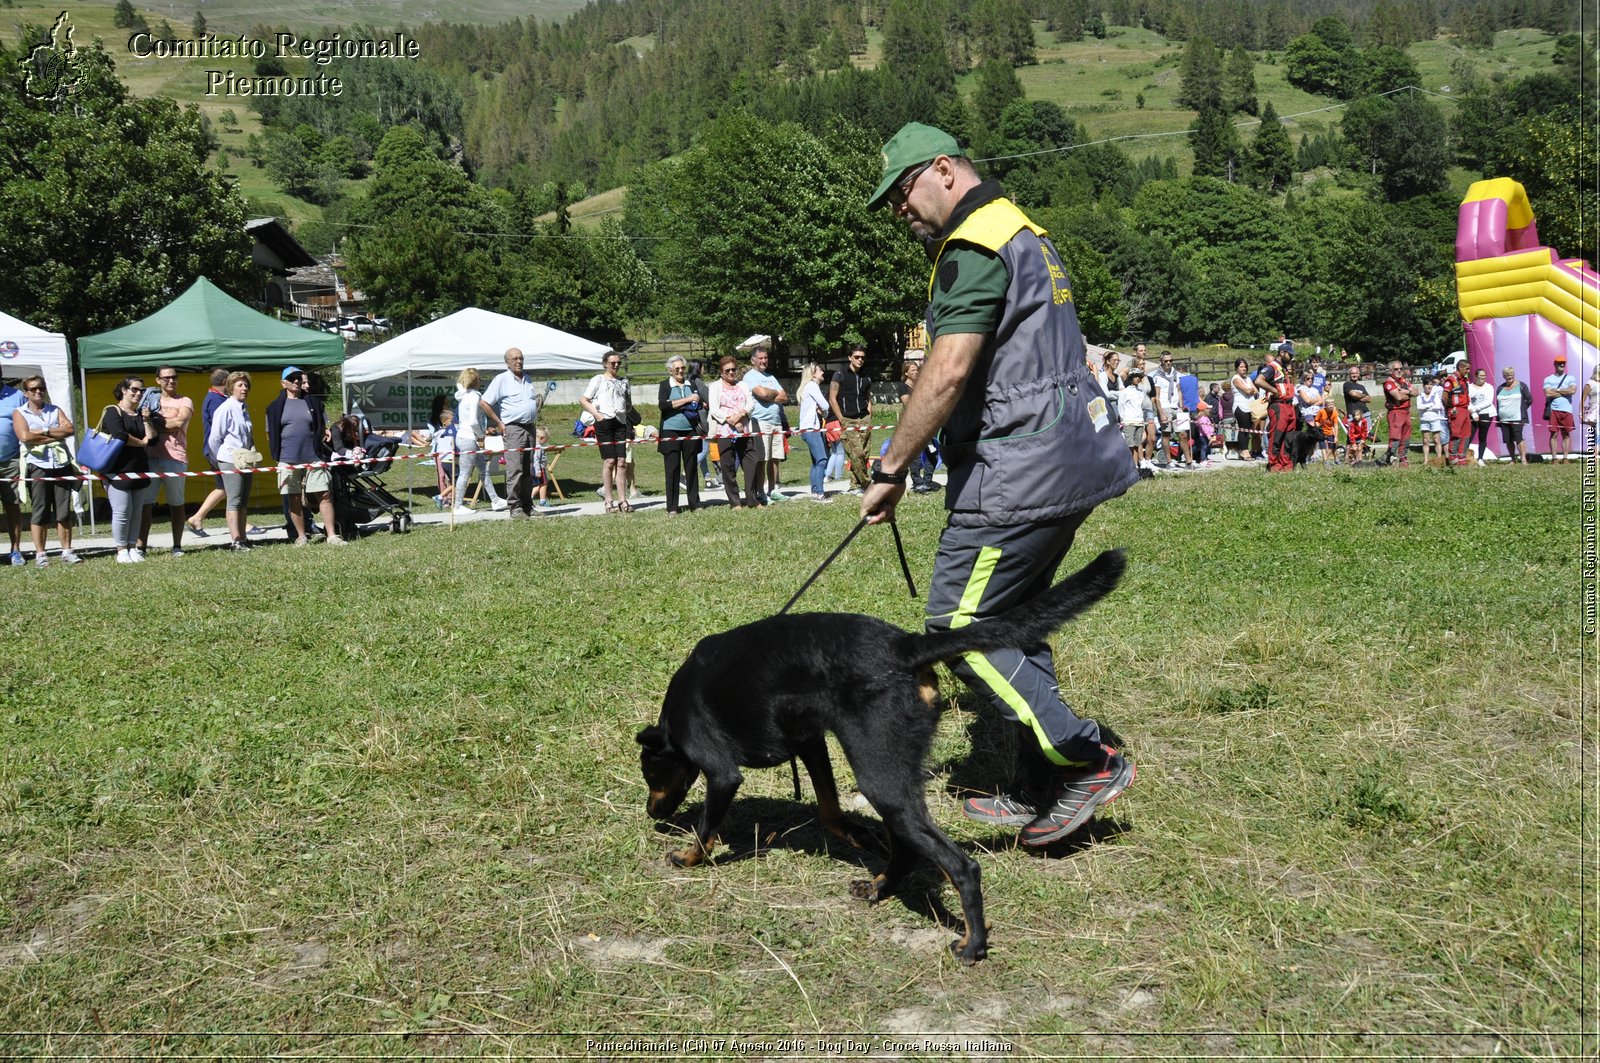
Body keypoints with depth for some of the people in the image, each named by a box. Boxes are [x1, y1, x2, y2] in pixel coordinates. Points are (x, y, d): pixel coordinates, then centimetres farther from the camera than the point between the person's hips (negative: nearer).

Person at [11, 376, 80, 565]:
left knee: (64, 511, 2)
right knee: (40, 512, -2)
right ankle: (40, 554, 2)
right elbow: (25, 436, -11)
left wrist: (44, 432, -9)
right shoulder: (19, 413, 7)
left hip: (61, 465, 3)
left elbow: (70, 429, 0)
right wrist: (56, 435, -7)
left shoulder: (55, 410, 17)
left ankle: (67, 551, 7)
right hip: (37, 466, -3)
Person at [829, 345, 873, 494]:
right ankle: (867, 484, -4)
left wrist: (869, 418, 8)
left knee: (864, 454, -2)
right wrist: (842, 420, -8)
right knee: (856, 453, -15)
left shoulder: (865, 378, 17)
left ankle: (855, 486, 7)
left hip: (864, 420, 5)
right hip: (848, 421, -5)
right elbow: (832, 399, -3)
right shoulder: (840, 375, 1)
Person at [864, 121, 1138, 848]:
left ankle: (1087, 763, -2)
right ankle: (1043, 789, 20)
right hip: (1066, 461, 11)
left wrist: (890, 472, -16)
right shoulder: (1021, 232, 20)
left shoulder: (976, 247, -13)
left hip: (1019, 471, -11)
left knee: (959, 627, -6)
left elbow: (948, 372, -23)